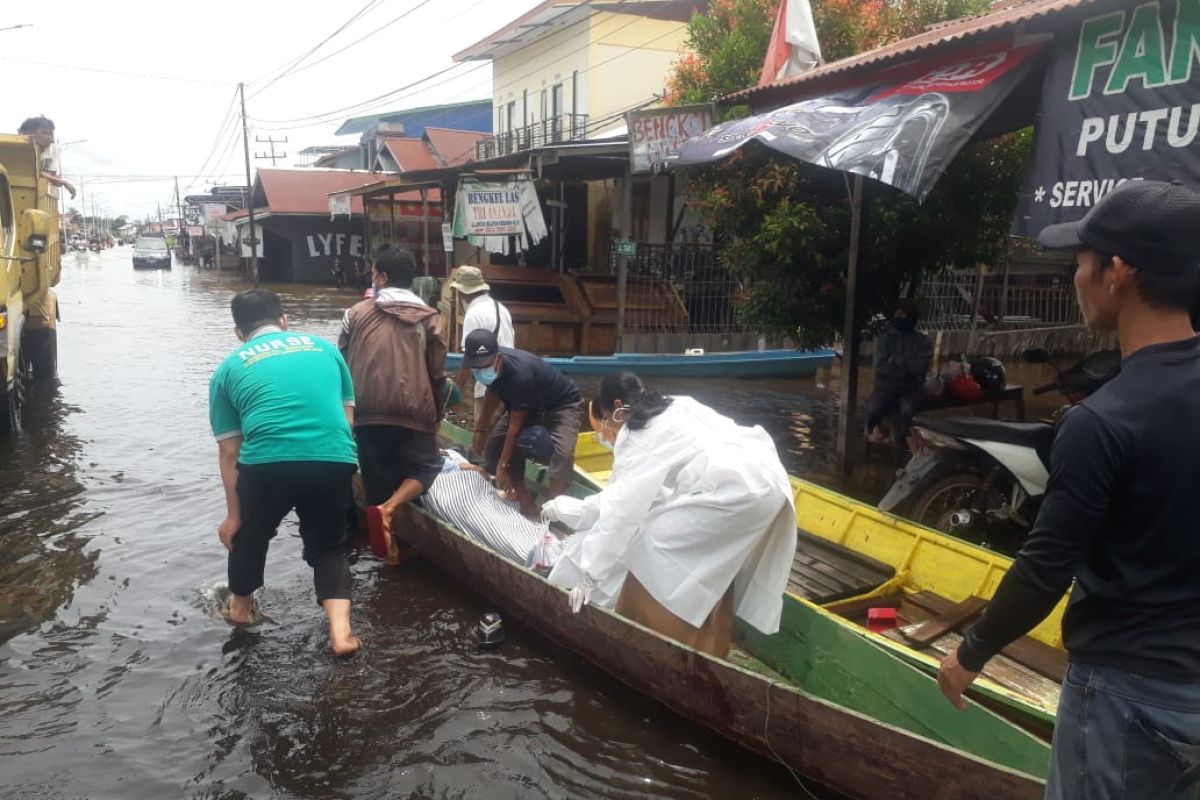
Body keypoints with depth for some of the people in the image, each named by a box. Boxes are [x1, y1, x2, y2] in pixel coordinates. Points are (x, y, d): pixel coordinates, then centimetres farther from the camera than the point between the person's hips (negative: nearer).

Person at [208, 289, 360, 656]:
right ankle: (341, 631, 8)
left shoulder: (230, 368, 18)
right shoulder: (323, 347, 22)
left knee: (250, 534, 28)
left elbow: (229, 452, 14)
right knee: (328, 545, 22)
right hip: (335, 458, 1)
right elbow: (348, 415, 23)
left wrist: (233, 515, 20)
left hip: (267, 462, -1)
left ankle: (240, 606, 48)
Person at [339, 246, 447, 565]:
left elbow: (342, 365, 12)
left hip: (367, 412, 1)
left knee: (377, 476, 13)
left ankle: (388, 545, 18)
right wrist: (436, 416, 18)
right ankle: (387, 509, -13)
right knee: (426, 468, 13)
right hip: (414, 413, -1)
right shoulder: (431, 319, 5)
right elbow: (437, 375, 5)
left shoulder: (356, 313, 6)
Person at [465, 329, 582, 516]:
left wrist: (503, 464, -21)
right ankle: (526, 502, 1)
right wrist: (480, 429, 11)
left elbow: (515, 424, -29)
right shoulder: (489, 364, -17)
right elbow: (492, 395, 7)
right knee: (494, 444, -6)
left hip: (562, 405, -8)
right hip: (529, 406, 8)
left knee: (563, 453, -33)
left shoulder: (520, 374, -39)